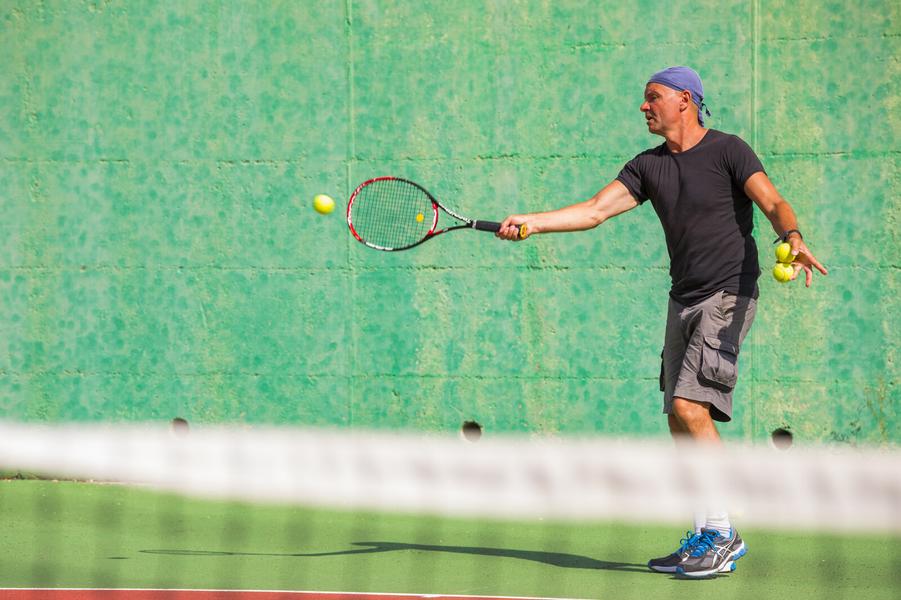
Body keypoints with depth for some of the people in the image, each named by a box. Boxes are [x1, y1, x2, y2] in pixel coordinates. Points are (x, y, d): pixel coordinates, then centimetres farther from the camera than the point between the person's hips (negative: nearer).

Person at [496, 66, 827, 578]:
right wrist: (531, 222, -8)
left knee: (690, 406, -19)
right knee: (681, 421, 5)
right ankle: (707, 537, 13)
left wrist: (793, 238, -39)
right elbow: (595, 211, 5)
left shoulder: (727, 151, -7)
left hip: (728, 296, -7)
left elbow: (774, 202, -18)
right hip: (684, 301, 7)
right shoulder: (649, 166, 12)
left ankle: (723, 534, -14)